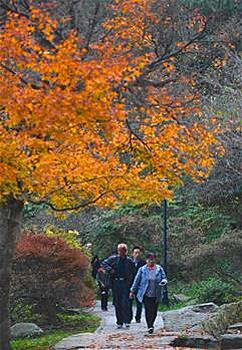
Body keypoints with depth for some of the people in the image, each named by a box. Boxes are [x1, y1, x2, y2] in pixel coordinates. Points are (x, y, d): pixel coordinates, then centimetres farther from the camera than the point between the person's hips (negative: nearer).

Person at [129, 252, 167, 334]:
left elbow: (164, 278, 9)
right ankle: (149, 326, -1)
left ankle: (151, 325, 26)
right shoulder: (142, 270, 1)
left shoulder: (159, 269, 5)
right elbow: (137, 280, 7)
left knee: (154, 311, 4)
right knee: (148, 310, -10)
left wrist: (163, 282, -15)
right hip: (146, 294, -2)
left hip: (156, 294, 2)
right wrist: (132, 291, 9)